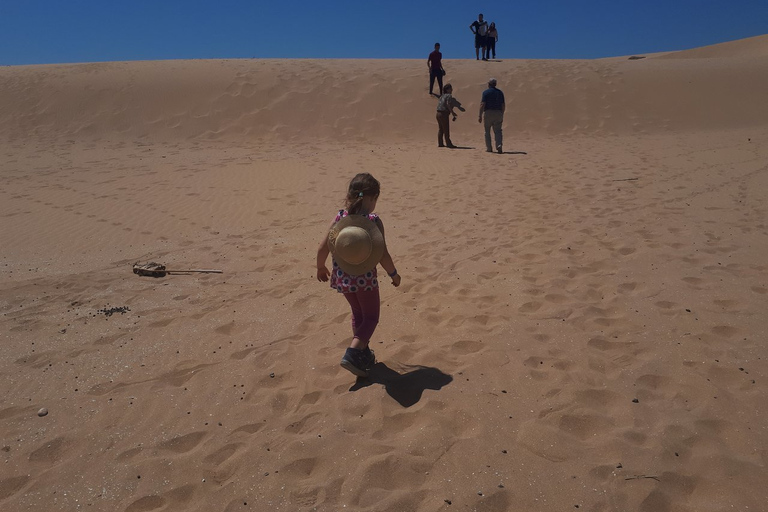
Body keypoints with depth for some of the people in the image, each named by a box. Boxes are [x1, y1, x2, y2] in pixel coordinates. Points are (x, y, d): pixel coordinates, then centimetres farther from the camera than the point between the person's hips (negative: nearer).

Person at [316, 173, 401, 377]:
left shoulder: (340, 218, -5)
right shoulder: (374, 221, -16)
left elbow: (322, 248, -2)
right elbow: (383, 256, -17)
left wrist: (321, 267, 16)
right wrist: (394, 274, 0)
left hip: (342, 277, 5)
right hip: (365, 278, -5)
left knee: (358, 314, 25)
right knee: (371, 317, 14)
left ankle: (363, 354, 36)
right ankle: (352, 354, -3)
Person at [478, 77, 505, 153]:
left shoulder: (486, 92, -3)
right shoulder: (500, 92, 11)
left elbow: (482, 104, -10)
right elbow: (503, 105, 11)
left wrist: (480, 116, -9)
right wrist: (502, 115, 19)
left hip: (488, 113, -3)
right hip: (498, 113, 3)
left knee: (487, 131, 7)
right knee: (497, 131, 6)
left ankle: (489, 148, 7)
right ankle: (499, 146, -13)